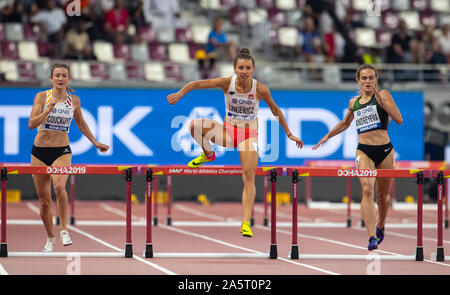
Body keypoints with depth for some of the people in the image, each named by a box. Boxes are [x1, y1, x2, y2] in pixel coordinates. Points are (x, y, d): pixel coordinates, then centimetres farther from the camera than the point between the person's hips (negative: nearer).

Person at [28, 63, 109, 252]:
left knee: (59, 186, -29)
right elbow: (31, 124, -12)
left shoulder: (74, 100, 4)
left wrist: (95, 142, 25)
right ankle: (50, 238, 23)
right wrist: (48, 110, -25)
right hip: (40, 151, 0)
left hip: (62, 151, 0)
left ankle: (63, 230, -19)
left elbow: (81, 123, 22)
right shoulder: (42, 96, -4)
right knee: (44, 199, 5)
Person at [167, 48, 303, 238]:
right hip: (228, 130, 1)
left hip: (249, 135, -1)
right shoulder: (227, 83, -13)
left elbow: (275, 110, 1)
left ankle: (246, 223, -17)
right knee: (195, 125, -24)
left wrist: (289, 134, 6)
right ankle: (208, 154, 5)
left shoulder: (260, 89, -14)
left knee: (249, 176, -16)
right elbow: (197, 84, -13)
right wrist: (180, 93, -32)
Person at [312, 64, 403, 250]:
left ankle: (380, 227, 39)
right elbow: (345, 123, 33)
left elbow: (399, 120, -9)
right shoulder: (354, 102, 13)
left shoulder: (383, 95, 2)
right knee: (367, 190, -20)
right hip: (364, 151, 1)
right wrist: (327, 136, 34)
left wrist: (383, 103, -20)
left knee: (383, 194, 10)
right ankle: (372, 237, -30)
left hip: (385, 150, -1)